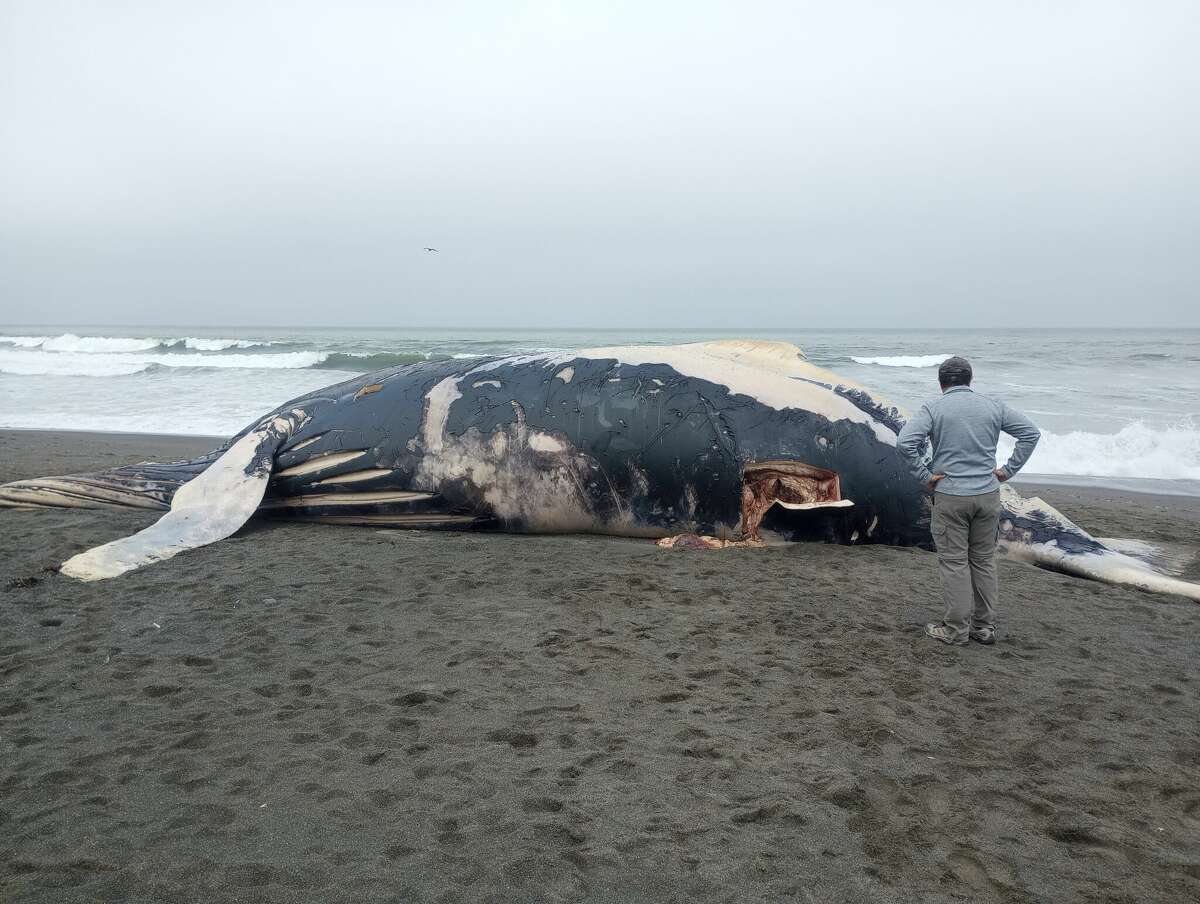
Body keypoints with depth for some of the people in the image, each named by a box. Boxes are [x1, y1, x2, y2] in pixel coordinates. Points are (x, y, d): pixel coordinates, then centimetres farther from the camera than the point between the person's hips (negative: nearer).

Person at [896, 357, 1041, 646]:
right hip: (988, 495, 4)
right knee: (984, 561, 13)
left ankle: (956, 628, 8)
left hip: (950, 496, -4)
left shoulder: (933, 408, -6)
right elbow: (1030, 433, 5)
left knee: (954, 562, 4)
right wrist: (1008, 470, 6)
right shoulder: (992, 406, 5)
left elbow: (905, 442, -18)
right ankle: (985, 627, 20)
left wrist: (924, 475, -9)